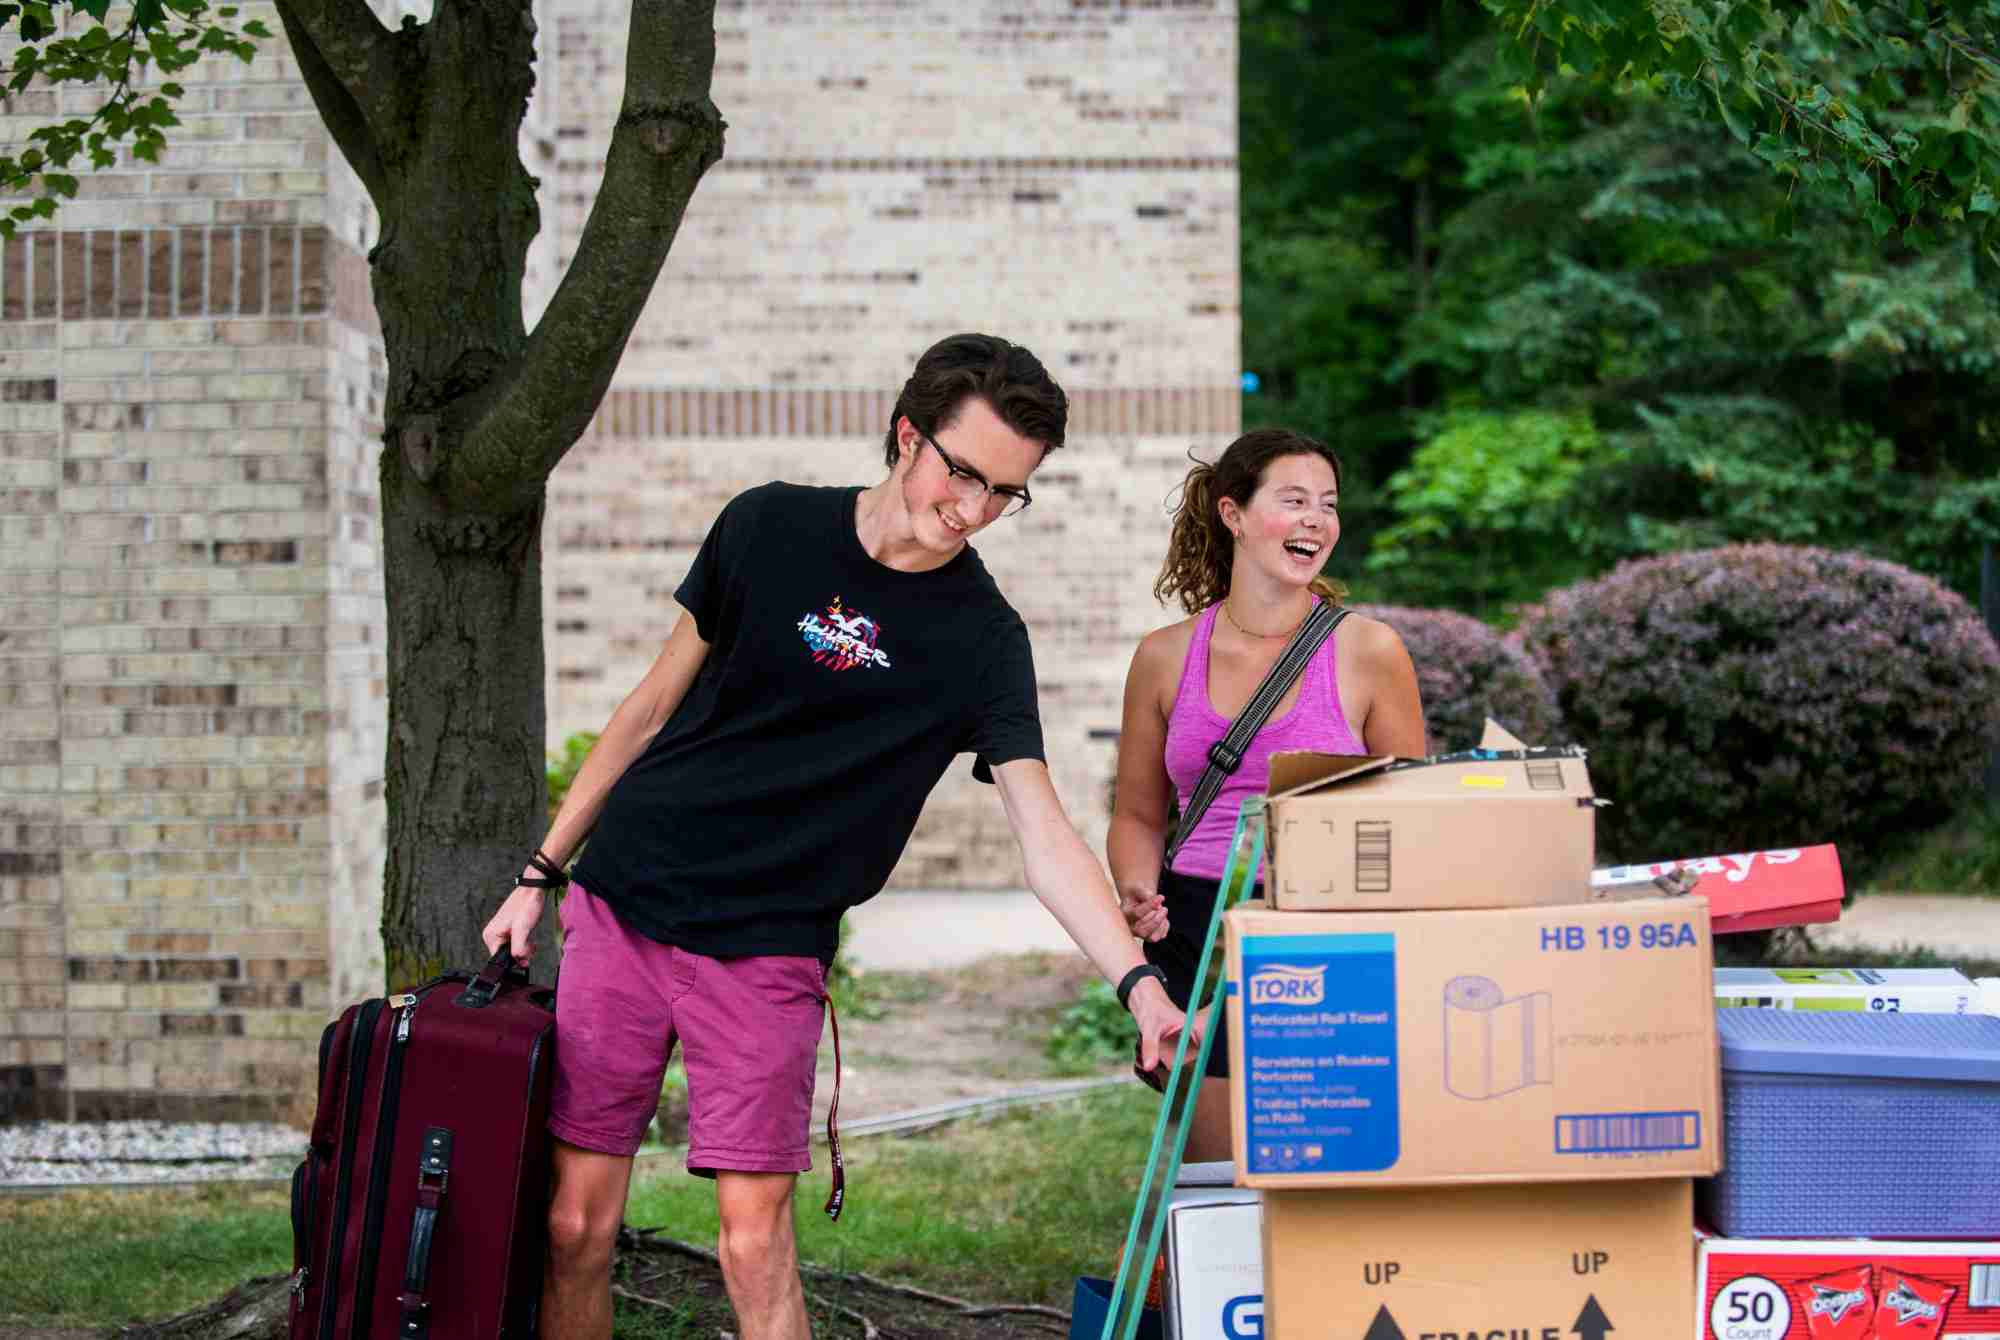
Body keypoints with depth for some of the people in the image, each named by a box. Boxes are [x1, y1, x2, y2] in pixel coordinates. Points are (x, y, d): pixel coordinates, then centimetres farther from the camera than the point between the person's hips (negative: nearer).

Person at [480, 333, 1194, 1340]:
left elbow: (1043, 836, -9)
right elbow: (655, 703, 10)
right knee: (573, 1221, 0)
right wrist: (541, 872, 11)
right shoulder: (769, 527, 1)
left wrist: (1137, 980, -24)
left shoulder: (982, 640, -3)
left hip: (769, 947, -1)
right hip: (623, 903, 1)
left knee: (754, 1235, -10)